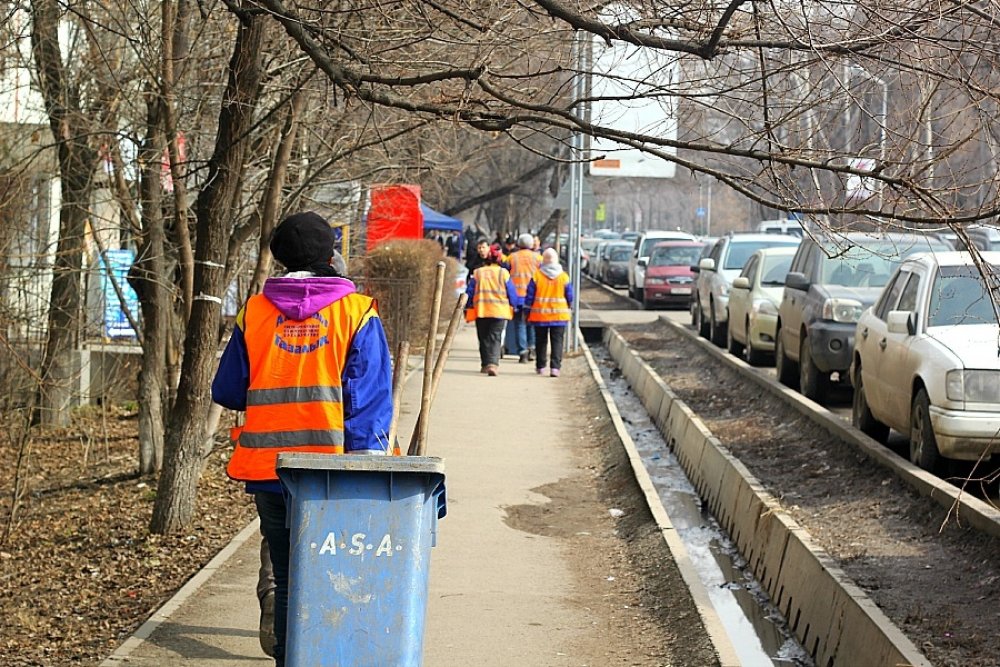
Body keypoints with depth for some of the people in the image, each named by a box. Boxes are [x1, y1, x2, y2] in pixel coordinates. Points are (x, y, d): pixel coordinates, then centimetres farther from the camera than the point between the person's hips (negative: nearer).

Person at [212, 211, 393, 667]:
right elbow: (370, 399, -7)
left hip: (268, 472, 2)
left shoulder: (254, 312, 5)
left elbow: (227, 392, 11)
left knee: (287, 584, 11)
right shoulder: (357, 313, -2)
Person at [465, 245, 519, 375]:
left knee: (484, 339, 14)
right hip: (499, 311, -2)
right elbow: (511, 292, 4)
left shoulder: (477, 273, 4)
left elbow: (469, 291, 7)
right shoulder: (504, 273, 0)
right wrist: (514, 306, 19)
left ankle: (486, 364, 19)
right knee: (495, 338, -4)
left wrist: (468, 306, 20)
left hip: (481, 310, 2)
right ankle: (493, 363, -23)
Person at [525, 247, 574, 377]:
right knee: (557, 342, 0)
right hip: (560, 316, 0)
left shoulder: (536, 276, -6)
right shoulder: (564, 277, -3)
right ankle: (555, 367, -11)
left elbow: (529, 296, -3)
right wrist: (568, 308, 23)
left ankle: (540, 367, 19)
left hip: (539, 315, 0)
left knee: (541, 342, 12)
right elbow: (570, 297, 4)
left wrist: (527, 311, 7)